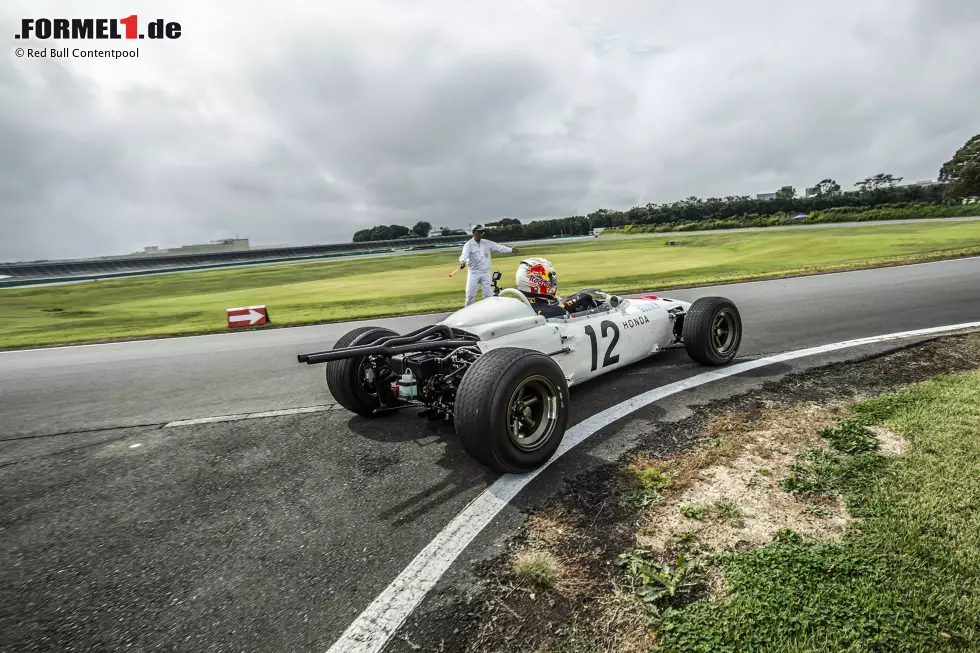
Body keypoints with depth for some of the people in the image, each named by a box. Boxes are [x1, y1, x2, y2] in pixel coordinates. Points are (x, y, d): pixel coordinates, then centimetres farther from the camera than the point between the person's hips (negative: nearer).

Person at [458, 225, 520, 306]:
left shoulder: (487, 243, 4)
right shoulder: (469, 244, -8)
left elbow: (498, 247, 2)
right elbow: (464, 254, -25)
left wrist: (510, 249, -9)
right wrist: (462, 261, -47)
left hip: (485, 272, 3)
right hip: (473, 272, -3)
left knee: (488, 294, 6)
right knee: (470, 294, -1)